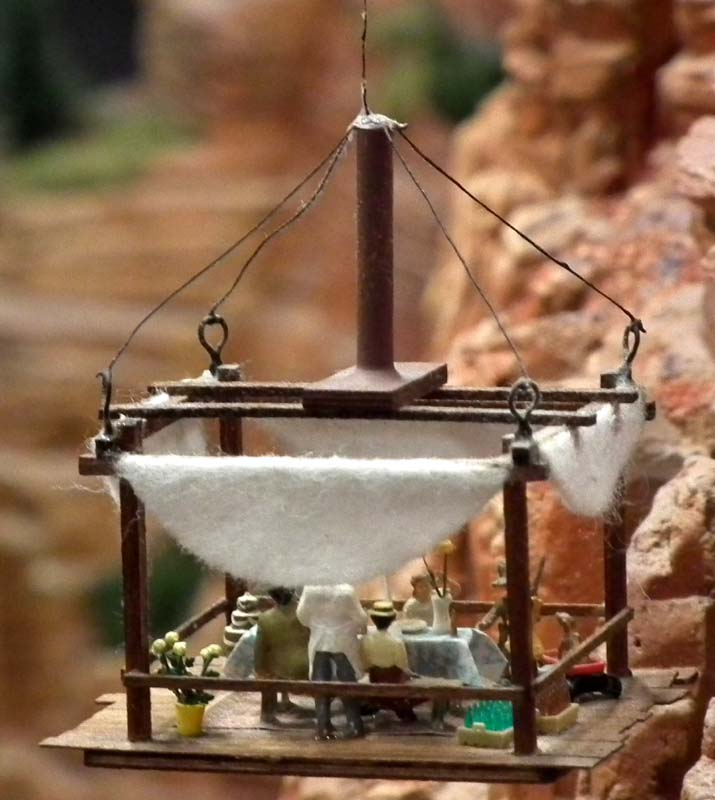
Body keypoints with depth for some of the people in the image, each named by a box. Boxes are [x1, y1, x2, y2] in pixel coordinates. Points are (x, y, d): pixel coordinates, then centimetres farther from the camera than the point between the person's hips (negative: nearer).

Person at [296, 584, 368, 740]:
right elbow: (359, 617, -12)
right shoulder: (346, 591, -25)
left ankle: (322, 726, 7)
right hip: (343, 642, -2)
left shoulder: (310, 591, -18)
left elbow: (301, 614, -4)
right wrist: (362, 628, 12)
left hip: (319, 642, 2)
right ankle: (354, 725, 10)